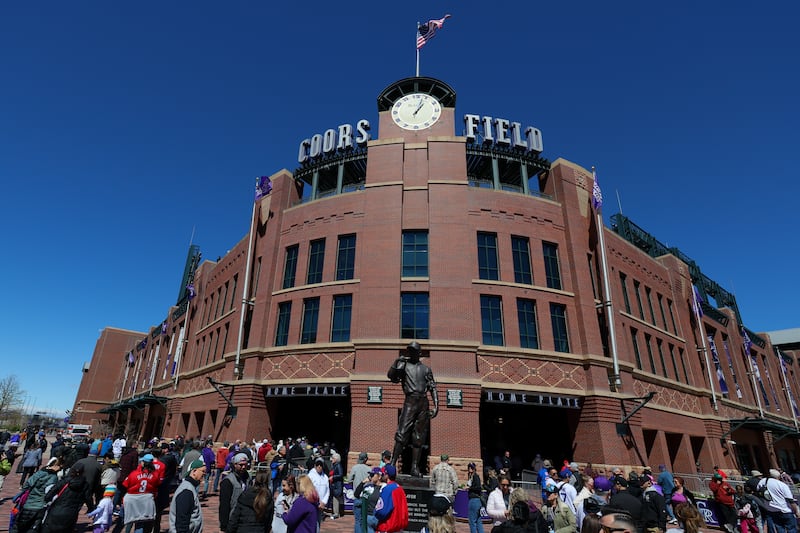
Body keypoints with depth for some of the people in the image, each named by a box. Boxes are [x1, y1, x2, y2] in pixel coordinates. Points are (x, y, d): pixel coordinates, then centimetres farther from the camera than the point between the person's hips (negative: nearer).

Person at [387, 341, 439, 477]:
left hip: (424, 403, 2)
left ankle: (415, 467, 6)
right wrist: (397, 362, -15)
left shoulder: (426, 369, 16)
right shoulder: (403, 365, 12)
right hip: (410, 402, -2)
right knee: (402, 433, -11)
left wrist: (436, 406, 0)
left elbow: (433, 388, 11)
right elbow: (391, 376, -3)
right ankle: (393, 463, -8)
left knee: (419, 437, 3)